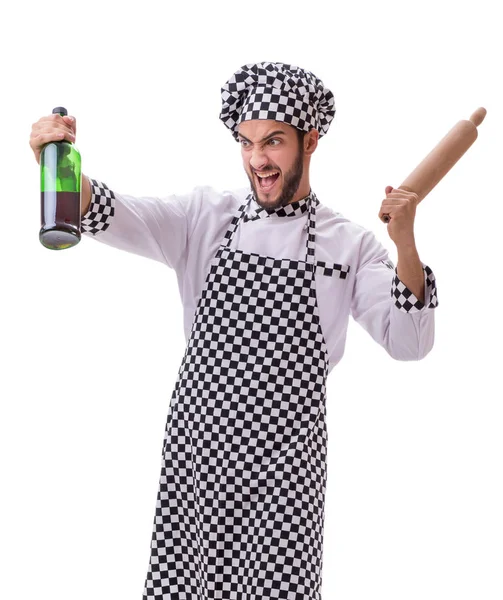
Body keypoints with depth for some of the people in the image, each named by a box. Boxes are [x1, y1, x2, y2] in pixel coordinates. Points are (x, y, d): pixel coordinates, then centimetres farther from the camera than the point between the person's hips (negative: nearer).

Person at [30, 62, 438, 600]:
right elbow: (116, 216, -11)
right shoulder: (206, 216, 4)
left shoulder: (349, 244, 3)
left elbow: (407, 344, -4)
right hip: (200, 439, 1)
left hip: (286, 457, 0)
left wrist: (405, 243, -18)